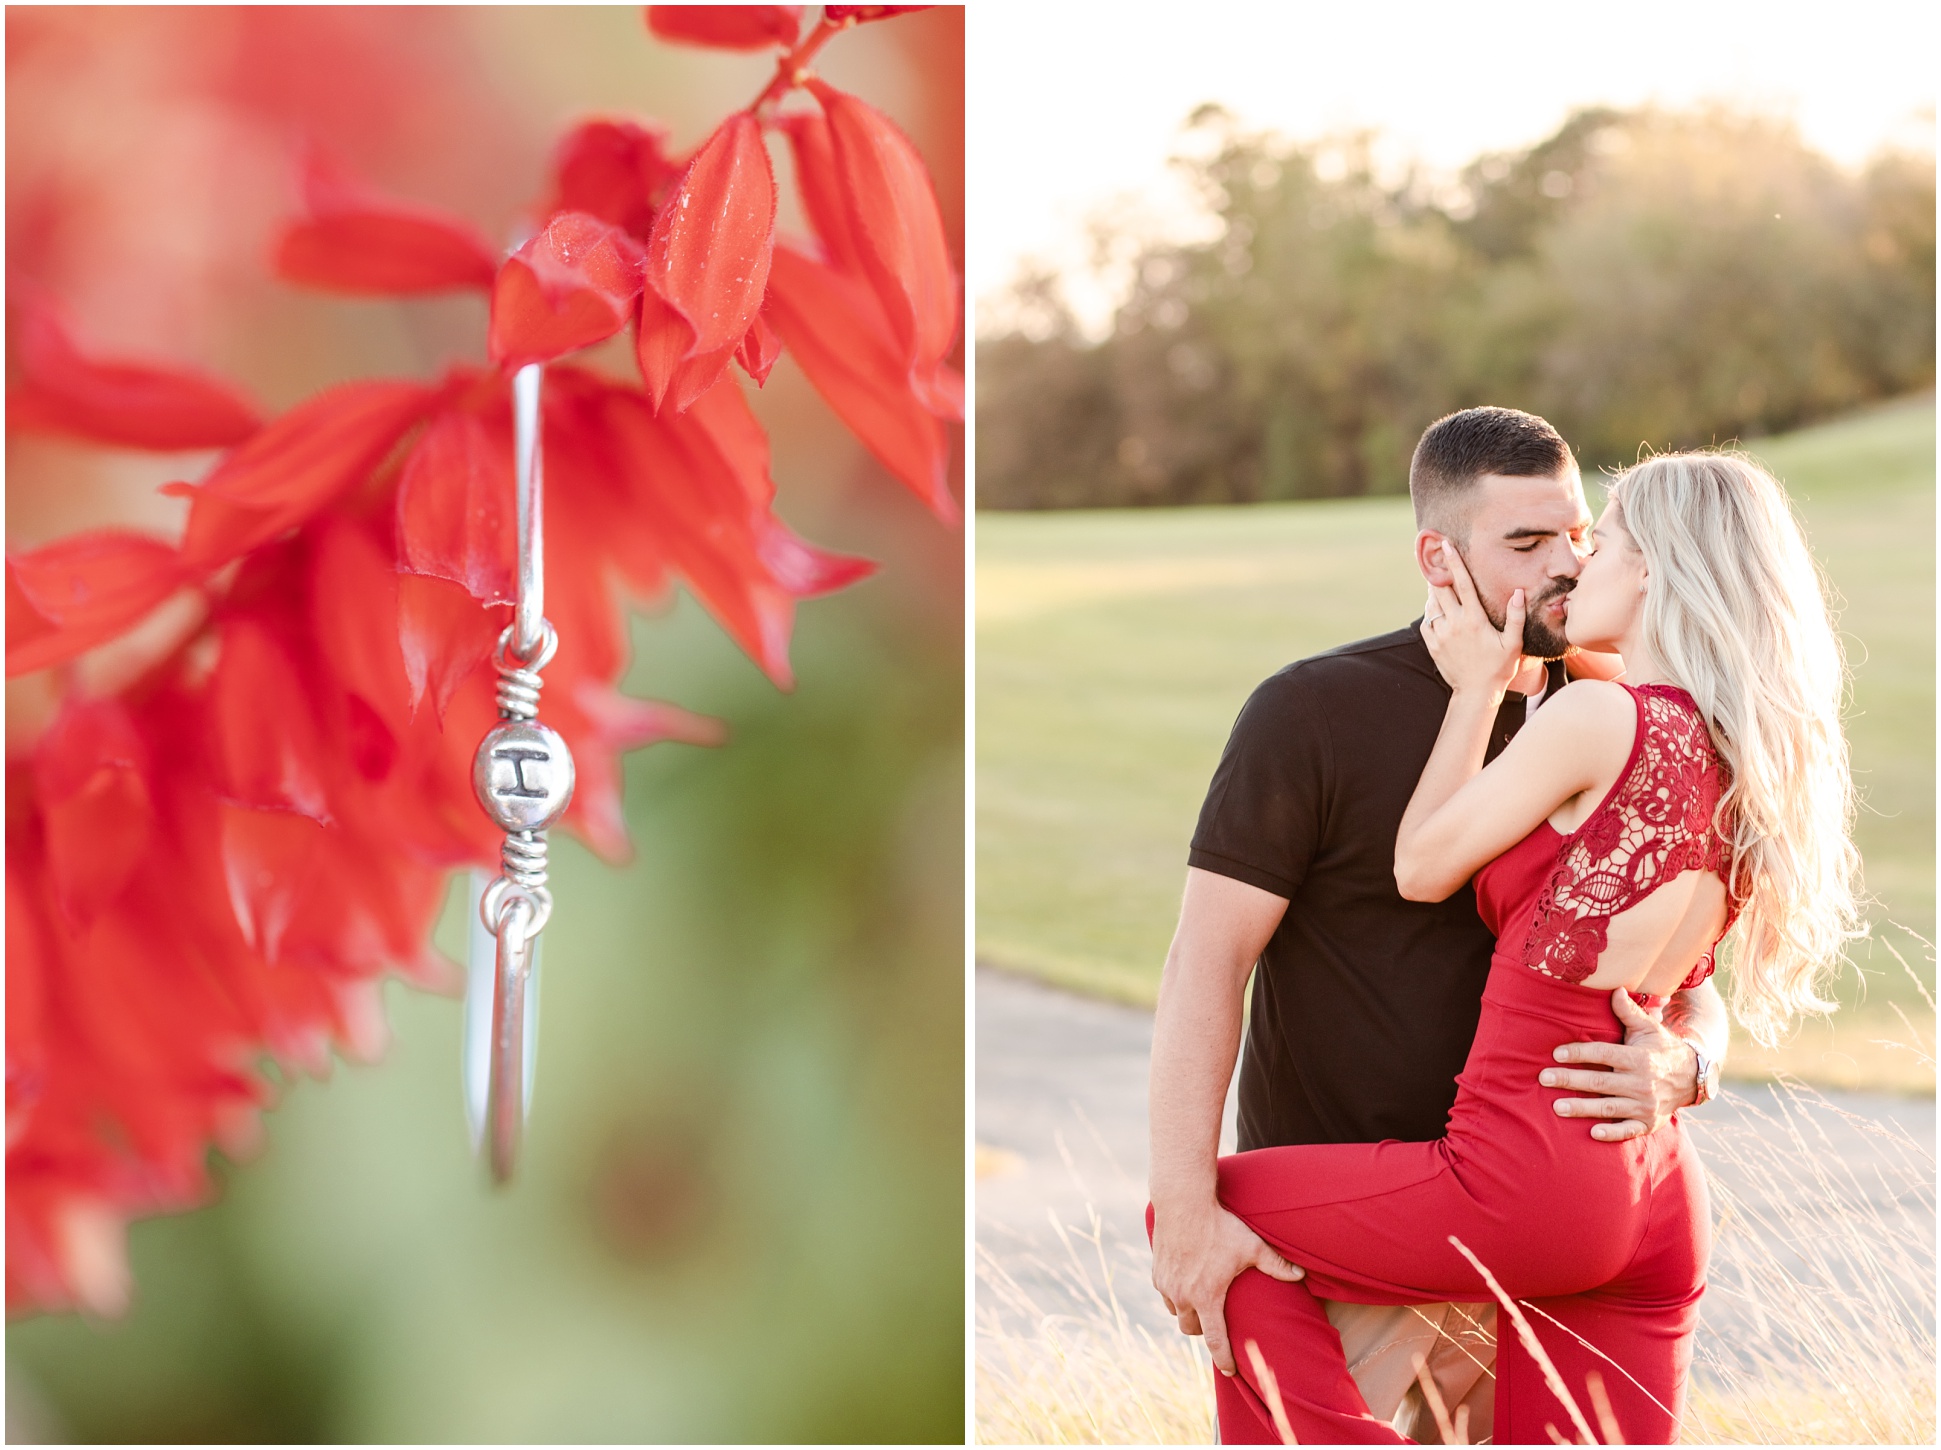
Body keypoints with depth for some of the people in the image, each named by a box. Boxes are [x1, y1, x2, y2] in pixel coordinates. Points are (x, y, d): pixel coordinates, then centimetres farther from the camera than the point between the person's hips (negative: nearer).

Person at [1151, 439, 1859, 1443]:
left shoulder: (1602, 716, -11)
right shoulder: (1755, 770, 12)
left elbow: (1423, 866, 0)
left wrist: (1477, 686, 10)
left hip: (1529, 1175, -8)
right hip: (1659, 1200, 8)